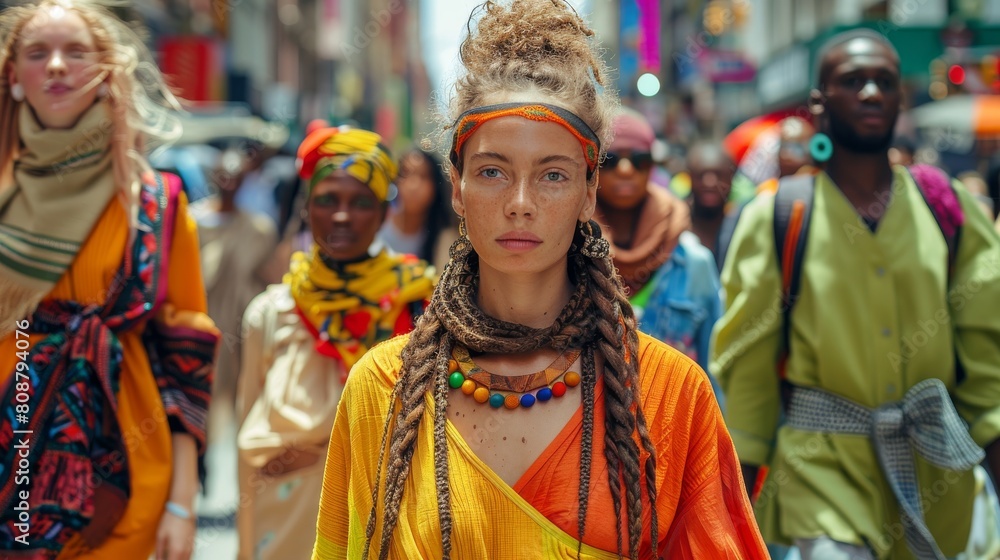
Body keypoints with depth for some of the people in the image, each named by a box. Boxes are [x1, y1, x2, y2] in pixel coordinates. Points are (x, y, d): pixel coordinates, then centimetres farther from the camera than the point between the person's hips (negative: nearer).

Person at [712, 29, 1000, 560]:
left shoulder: (949, 211, 5)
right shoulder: (773, 219, -1)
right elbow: (748, 361, 2)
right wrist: (741, 485, 1)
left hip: (932, 467, 3)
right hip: (823, 463, -3)